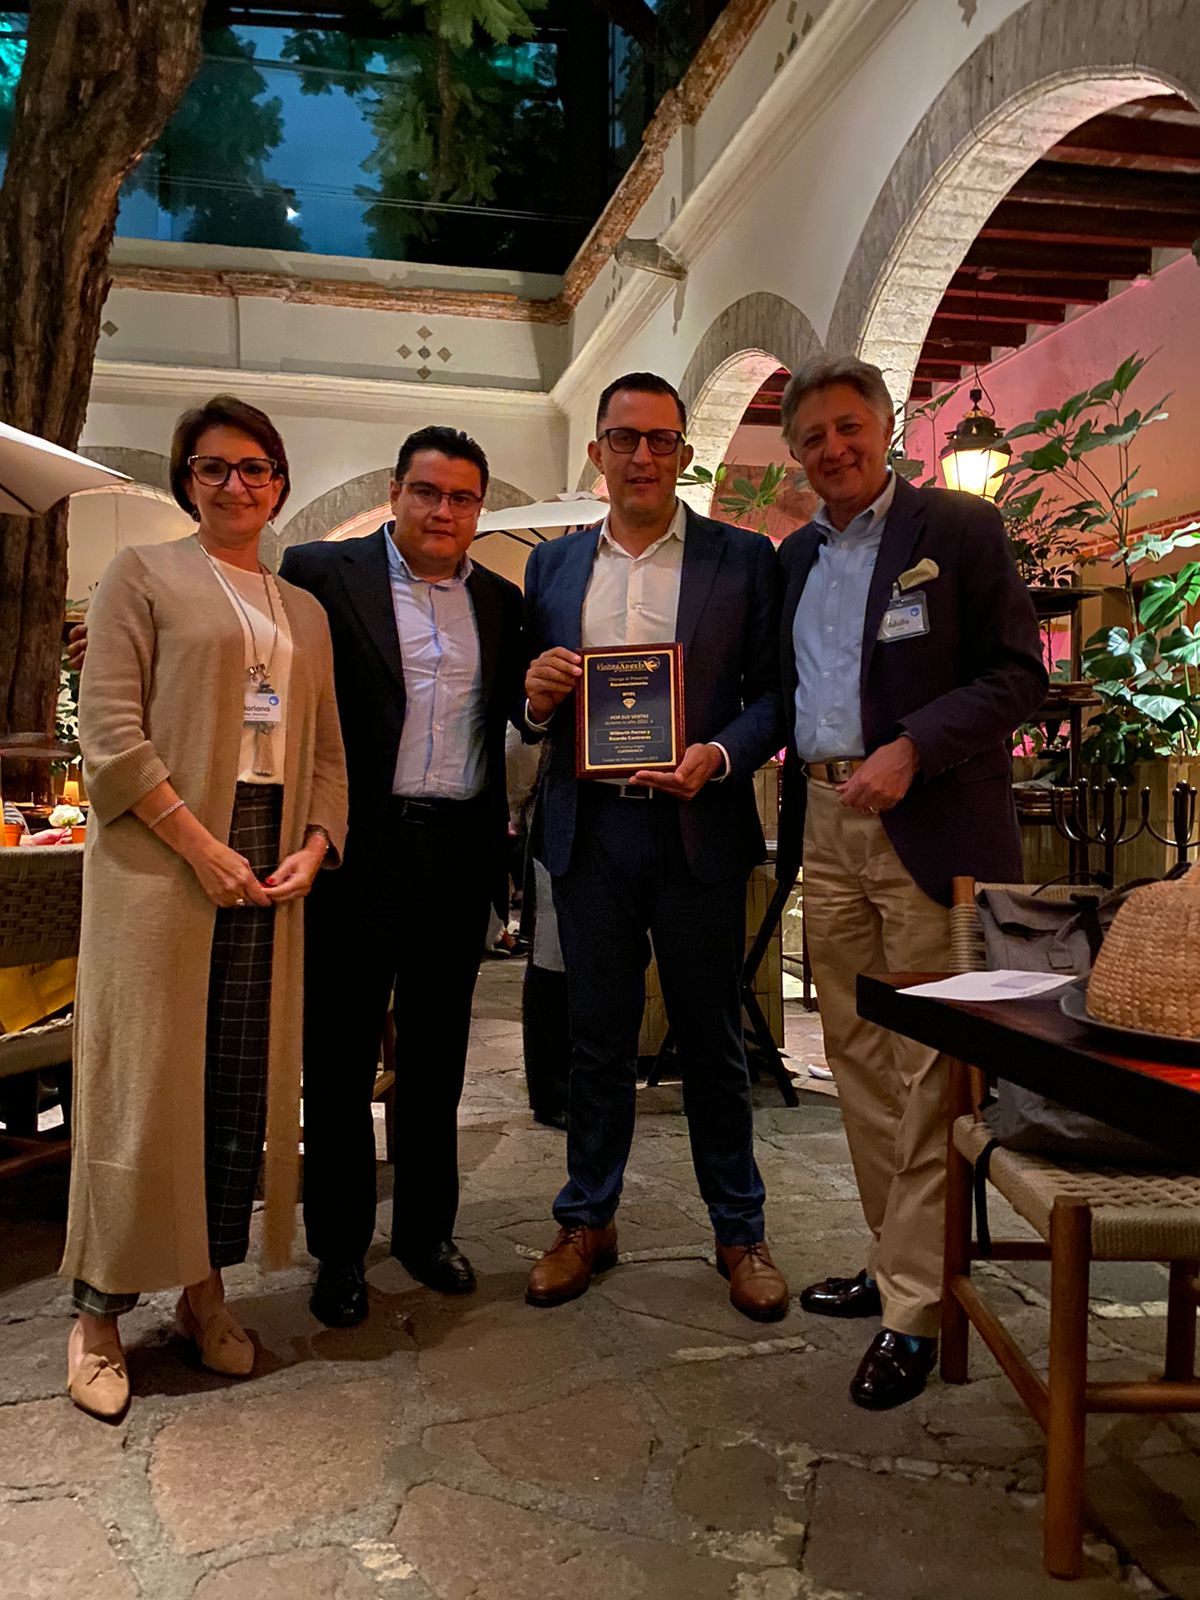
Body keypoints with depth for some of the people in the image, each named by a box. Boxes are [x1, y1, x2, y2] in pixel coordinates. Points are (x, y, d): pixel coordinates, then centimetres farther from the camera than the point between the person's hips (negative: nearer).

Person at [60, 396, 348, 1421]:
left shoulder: (305, 612, 19)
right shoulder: (144, 573, 4)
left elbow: (328, 751, 17)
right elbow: (108, 725, -6)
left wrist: (316, 846, -2)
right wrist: (201, 846, -14)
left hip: (271, 859, 5)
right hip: (161, 856, -4)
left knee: (246, 1082, 6)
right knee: (146, 1081, -1)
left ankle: (206, 1289, 20)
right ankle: (100, 1311, 13)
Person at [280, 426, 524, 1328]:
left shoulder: (500, 601, 12)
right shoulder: (321, 573, 0)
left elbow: (511, 720, 13)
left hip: (459, 857, 4)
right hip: (358, 851, -3)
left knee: (437, 1058, 14)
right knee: (339, 1058, 7)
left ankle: (428, 1228, 30)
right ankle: (339, 1249, 23)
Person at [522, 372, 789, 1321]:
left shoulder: (743, 558, 3)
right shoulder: (553, 566, 12)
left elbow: (774, 693, 0)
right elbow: (534, 708, 15)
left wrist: (719, 757, -17)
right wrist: (537, 695, -8)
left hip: (696, 829, -2)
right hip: (589, 830, 3)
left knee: (713, 1039, 8)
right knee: (598, 1035, 12)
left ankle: (740, 1233, 23)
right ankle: (587, 1222, 26)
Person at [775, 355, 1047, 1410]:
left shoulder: (960, 530, -1)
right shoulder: (796, 556, 17)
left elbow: (1018, 675, -6)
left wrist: (912, 750, -18)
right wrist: (792, 814, 8)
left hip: (926, 832, -6)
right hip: (826, 829, 6)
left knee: (925, 1070, -3)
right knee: (856, 1056, 11)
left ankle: (914, 1312, 5)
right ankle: (896, 1257, 26)